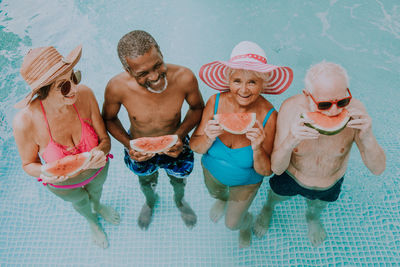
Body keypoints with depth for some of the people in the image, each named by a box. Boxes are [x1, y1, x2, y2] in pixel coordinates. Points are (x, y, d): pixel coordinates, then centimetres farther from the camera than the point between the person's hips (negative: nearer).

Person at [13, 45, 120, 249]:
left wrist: (100, 152, -43)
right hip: (63, 183, -1)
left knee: (96, 190, 36)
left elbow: (105, 140, -21)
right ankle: (91, 220, 71)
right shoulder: (25, 121, -37)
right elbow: (29, 164, -17)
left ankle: (98, 206, 75)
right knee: (80, 201, 33)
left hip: (97, 169, 2)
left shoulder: (84, 94, -33)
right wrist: (43, 174, -39)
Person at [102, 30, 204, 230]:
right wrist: (128, 144, -26)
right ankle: (150, 201, 71)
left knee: (179, 181, 31)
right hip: (139, 151, 0)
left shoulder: (184, 78, -34)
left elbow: (197, 108, -12)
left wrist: (181, 134, -27)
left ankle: (180, 201, 70)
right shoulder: (117, 87, -33)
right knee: (146, 182, 33)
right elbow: (109, 119, -11)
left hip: (175, 147, 0)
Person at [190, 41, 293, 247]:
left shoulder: (268, 117, -34)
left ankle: (247, 222, 59)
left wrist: (257, 149, -45)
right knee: (215, 193, 36)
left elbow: (265, 171, -25)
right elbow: (194, 146, -19)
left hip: (246, 182, -2)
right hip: (212, 171, 2)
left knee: (232, 223, 22)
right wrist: (208, 137, -40)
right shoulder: (216, 102, -28)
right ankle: (222, 199, 73)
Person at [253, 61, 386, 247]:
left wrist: (367, 139, -47)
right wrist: (290, 142, -53)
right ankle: (268, 208, 68)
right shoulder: (291, 108, -35)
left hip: (330, 183, 2)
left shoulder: (354, 111, -33)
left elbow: (378, 169, -27)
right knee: (277, 196, 30)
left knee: (317, 207, 33)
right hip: (290, 176, -1)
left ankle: (312, 218, 71)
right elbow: (276, 168, -32)